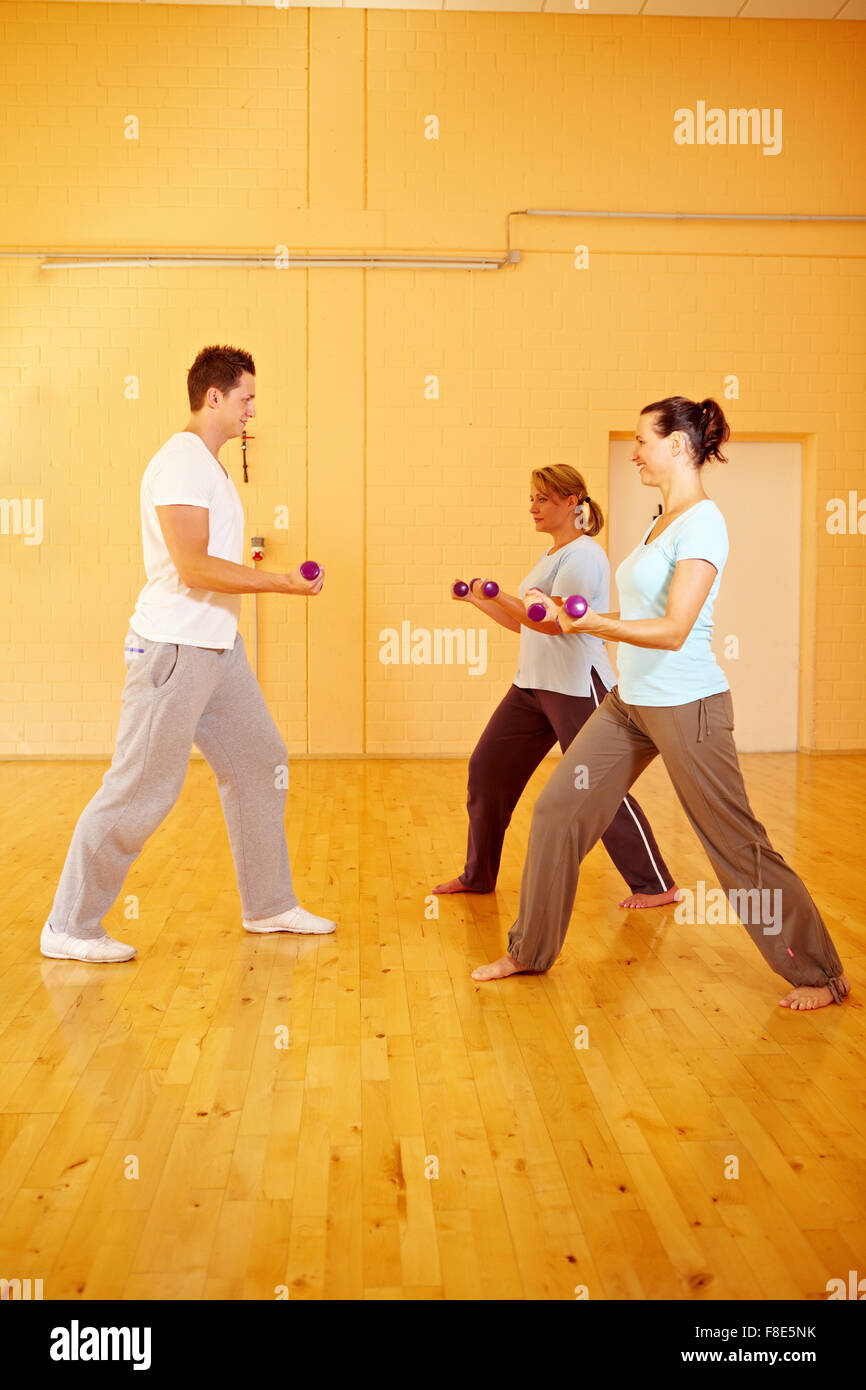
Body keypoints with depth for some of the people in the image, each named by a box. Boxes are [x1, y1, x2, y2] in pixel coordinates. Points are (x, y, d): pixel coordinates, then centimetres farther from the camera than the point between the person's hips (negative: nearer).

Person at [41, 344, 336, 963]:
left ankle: (269, 906, 26)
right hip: (174, 649, -10)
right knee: (140, 790, -5)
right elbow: (193, 567, -23)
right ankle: (70, 929, 8)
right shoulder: (179, 461, -15)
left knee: (260, 764, 14)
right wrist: (283, 582, -17)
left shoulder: (210, 466, 15)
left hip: (219, 646, 10)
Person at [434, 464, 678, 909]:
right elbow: (523, 623, 21)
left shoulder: (583, 555, -12)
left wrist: (497, 595, -23)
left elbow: (553, 622, -21)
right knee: (487, 767, 9)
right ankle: (476, 876, 21)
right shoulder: (550, 555, 17)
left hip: (576, 688, -9)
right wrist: (476, 600, 15)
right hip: (532, 685, 10)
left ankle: (656, 886, 5)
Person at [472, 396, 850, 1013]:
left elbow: (674, 630, -25)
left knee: (737, 844, -1)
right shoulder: (663, 521, 11)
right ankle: (531, 951, 21)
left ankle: (822, 974, 15)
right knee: (558, 809, 7)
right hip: (631, 699, 9)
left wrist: (597, 623, -31)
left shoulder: (702, 522, -16)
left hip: (686, 705, -9)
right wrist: (582, 618, 24)